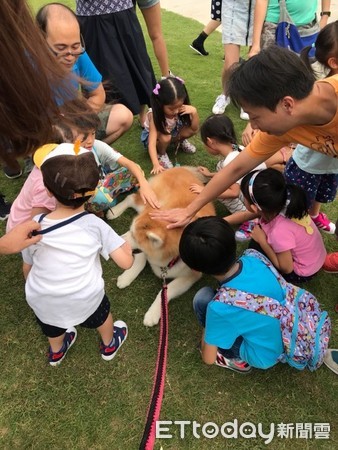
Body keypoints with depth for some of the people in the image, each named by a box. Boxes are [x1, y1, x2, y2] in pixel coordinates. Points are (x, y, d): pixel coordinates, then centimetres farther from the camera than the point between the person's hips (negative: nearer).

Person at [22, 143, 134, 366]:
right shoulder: (95, 225, -22)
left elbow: (27, 268, -2)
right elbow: (126, 262, -22)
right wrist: (126, 246, 0)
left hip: (41, 301, 2)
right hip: (84, 300, -2)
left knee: (52, 325, 35)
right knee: (101, 314, 32)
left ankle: (56, 352, 66)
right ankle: (109, 345, 60)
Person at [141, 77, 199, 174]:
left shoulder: (180, 109, -26)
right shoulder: (155, 115, -37)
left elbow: (195, 128, -20)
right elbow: (152, 144, -42)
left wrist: (194, 111, -38)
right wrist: (156, 165, -54)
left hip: (172, 132, 4)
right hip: (152, 135, -4)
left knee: (192, 130, -21)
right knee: (165, 137, -38)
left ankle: (179, 141, 12)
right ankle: (161, 153, -4)